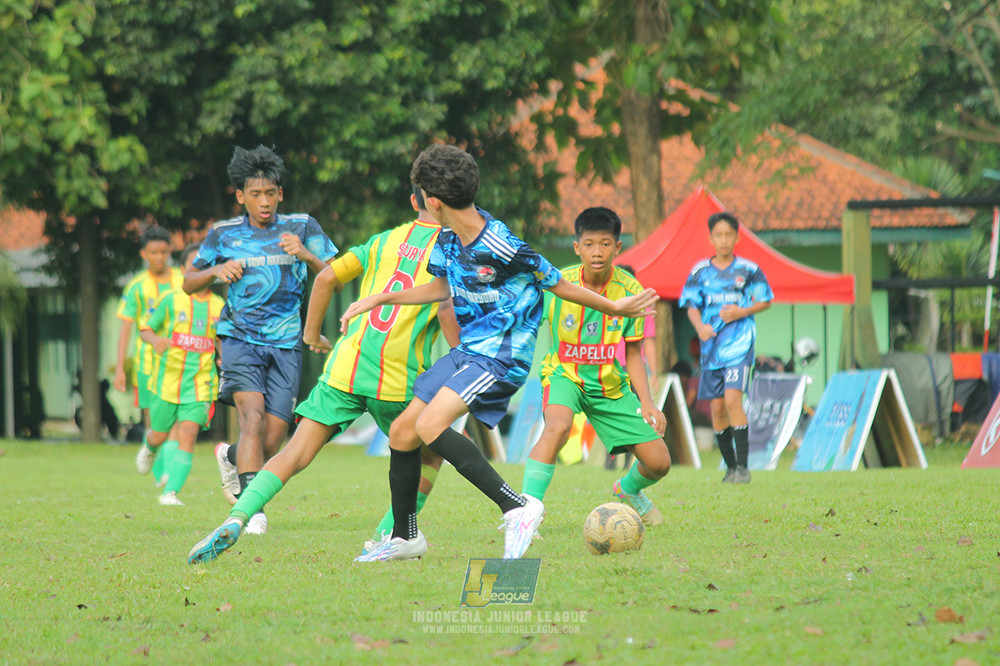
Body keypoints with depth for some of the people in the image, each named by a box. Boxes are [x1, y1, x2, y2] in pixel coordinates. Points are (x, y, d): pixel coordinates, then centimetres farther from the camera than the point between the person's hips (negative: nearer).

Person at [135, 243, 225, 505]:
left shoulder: (219, 306, 5)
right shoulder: (172, 300, -2)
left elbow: (221, 342, 18)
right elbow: (145, 328, 2)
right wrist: (155, 340, -19)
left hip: (200, 383, 1)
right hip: (168, 380, -1)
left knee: (188, 434, -15)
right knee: (159, 435, 12)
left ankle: (171, 493, -15)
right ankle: (148, 448, 51)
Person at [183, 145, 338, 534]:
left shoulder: (302, 227, 4)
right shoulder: (223, 234, 5)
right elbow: (189, 283, 15)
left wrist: (307, 256, -17)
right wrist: (216, 272, -6)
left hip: (286, 345, 1)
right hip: (240, 339, -1)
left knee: (272, 441, 0)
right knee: (253, 417, -24)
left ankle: (232, 458, 35)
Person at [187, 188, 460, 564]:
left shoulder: (385, 240, 14)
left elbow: (327, 277, 9)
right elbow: (446, 308, -14)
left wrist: (311, 332, 20)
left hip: (346, 365, 3)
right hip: (400, 378, -3)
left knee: (295, 455, 1)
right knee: (429, 455, 22)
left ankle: (236, 518, -19)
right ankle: (385, 538, 11)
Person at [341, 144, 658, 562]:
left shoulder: (502, 250, -24)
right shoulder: (449, 238, 2)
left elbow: (559, 286, -11)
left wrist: (615, 308, -2)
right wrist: (379, 299, 20)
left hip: (502, 356, -9)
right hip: (467, 351, 9)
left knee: (431, 425, -27)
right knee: (402, 433, 8)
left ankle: (516, 508, -26)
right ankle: (404, 538, 25)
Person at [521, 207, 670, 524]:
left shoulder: (630, 290, -12)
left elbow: (632, 353, -2)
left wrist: (646, 401, -11)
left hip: (611, 384, 3)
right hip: (565, 375, -3)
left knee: (659, 462, 1)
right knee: (558, 425, -39)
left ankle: (628, 489, 38)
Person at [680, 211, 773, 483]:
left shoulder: (748, 270, 0)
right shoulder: (700, 271, 6)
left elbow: (766, 300, 7)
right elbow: (692, 306, 5)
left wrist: (741, 312, -11)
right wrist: (700, 326, -16)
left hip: (739, 345, -4)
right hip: (711, 346, 4)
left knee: (732, 399, -18)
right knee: (717, 407, 5)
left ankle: (743, 465, -15)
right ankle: (730, 466, 17)